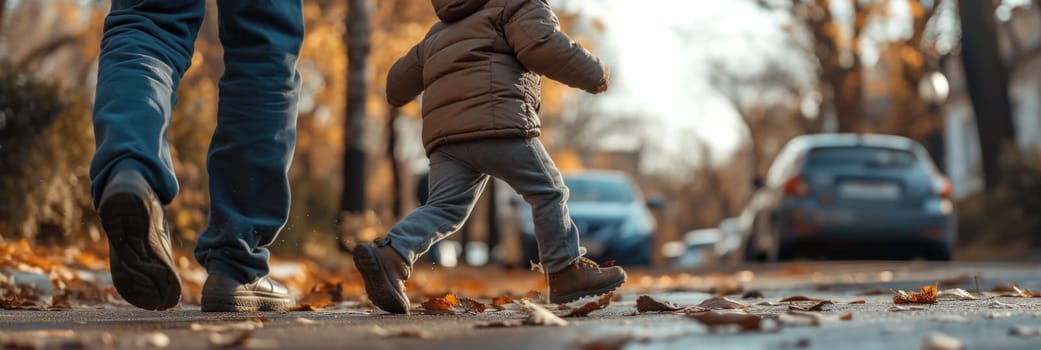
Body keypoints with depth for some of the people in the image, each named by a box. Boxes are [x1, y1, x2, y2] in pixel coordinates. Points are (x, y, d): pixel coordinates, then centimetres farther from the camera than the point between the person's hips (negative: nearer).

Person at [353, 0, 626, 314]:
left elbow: (399, 81, 37)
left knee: (445, 209, -3)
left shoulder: (443, 32, 34)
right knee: (548, 192, 6)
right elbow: (544, 47, -8)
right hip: (497, 123, -6)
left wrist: (398, 94, 61)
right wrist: (594, 74, 5)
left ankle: (390, 256, -24)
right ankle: (566, 273, 5)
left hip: (444, 134, 6)